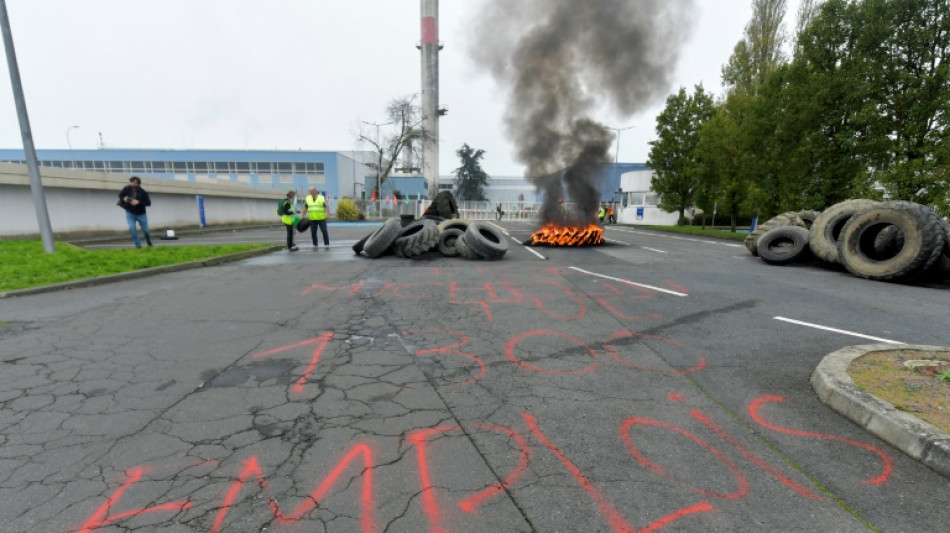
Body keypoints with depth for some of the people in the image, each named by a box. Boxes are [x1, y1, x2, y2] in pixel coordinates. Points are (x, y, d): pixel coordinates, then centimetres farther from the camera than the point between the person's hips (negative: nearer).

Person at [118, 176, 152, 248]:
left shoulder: (142, 192, -16)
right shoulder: (126, 189, -11)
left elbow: (149, 203, -19)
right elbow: (120, 195, 7)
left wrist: (138, 202, -32)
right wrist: (123, 199, -15)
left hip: (141, 214, -1)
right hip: (130, 213, 1)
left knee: (145, 230, 8)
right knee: (131, 228, -17)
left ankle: (149, 243, 37)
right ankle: (138, 245, -6)